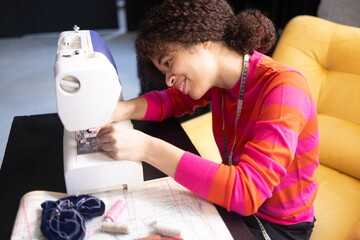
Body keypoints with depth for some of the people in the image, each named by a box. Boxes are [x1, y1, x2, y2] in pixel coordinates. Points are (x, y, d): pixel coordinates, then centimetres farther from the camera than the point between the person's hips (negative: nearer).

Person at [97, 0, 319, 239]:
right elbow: (174, 100, 7)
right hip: (232, 201, 6)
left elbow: (246, 192, -37)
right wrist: (124, 109, -15)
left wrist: (146, 148, -39)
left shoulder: (283, 89, -29)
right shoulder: (218, 73, -8)